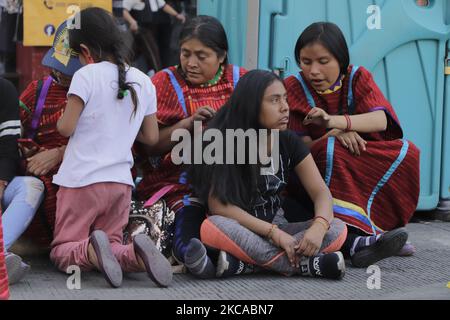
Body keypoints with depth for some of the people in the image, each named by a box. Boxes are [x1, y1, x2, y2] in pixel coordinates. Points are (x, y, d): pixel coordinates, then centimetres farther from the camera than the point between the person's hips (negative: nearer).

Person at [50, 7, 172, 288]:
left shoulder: (86, 75, -10)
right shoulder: (143, 81, 6)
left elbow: (66, 128, -13)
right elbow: (152, 137, 10)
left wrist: (62, 118, 10)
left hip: (82, 180, -4)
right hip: (121, 181, 4)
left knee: (62, 251, 7)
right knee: (111, 246, 15)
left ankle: (90, 251, -27)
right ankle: (136, 255, -19)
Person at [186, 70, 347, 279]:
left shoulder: (289, 142, -1)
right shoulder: (224, 143, -13)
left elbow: (321, 192, -5)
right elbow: (217, 204, -20)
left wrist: (319, 226, -28)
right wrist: (272, 232, -27)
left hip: (277, 227, 4)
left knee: (337, 230, -21)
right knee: (214, 227, -37)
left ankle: (242, 263, -32)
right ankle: (304, 265, -32)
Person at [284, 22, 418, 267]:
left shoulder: (357, 77, -2)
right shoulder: (294, 87, -5)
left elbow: (380, 120, -20)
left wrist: (334, 121, -38)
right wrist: (335, 135, -28)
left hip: (365, 167, 2)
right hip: (315, 167, -2)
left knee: (406, 152, -22)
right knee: (332, 149, -35)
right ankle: (352, 239, -49)